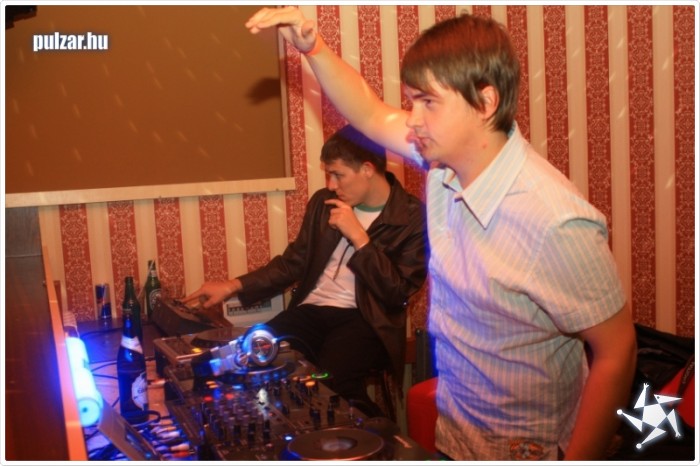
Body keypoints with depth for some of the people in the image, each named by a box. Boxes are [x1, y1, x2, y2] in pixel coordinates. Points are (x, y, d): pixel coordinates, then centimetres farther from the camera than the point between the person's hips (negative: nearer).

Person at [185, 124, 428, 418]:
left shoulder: (414, 218, -5)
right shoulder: (324, 202, 11)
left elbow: (396, 294, -10)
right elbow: (294, 262, 16)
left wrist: (358, 237, -15)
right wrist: (234, 286, 5)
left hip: (362, 320, -4)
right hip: (310, 311, 5)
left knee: (329, 382, -34)